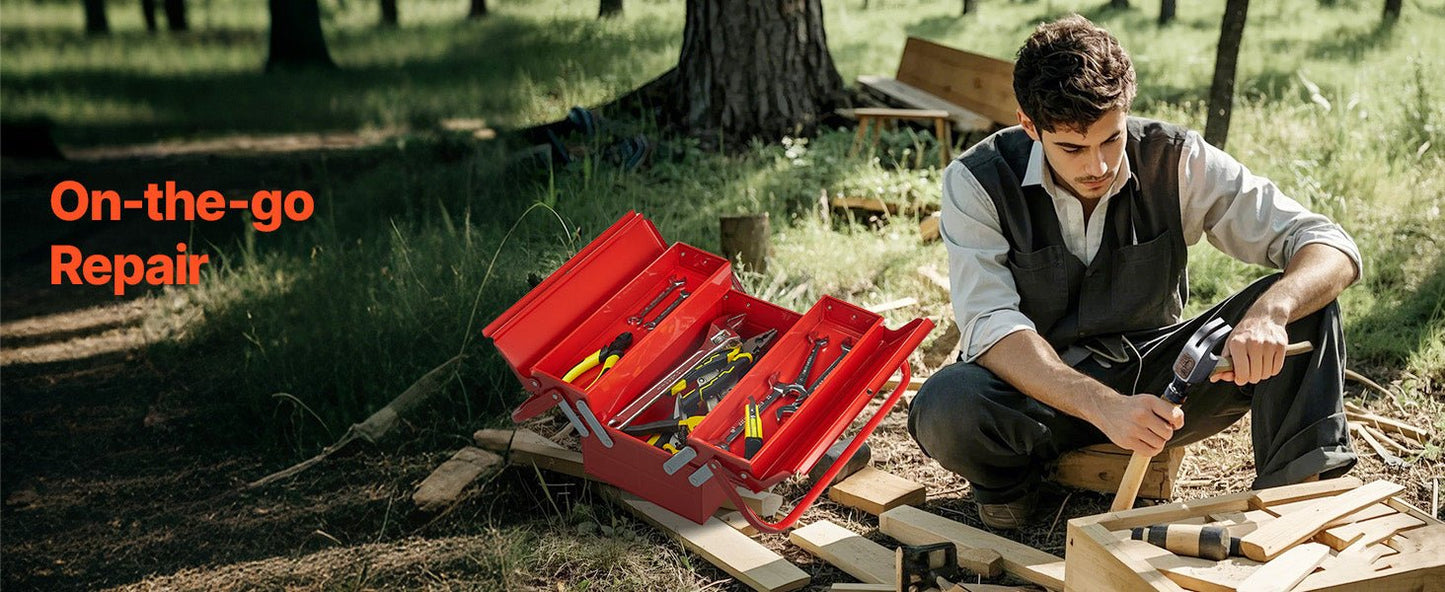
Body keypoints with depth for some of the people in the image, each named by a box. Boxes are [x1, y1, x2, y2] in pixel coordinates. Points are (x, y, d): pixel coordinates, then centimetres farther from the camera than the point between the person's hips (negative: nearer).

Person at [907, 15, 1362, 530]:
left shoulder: (1176, 161, -12)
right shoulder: (977, 183, -16)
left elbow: (1330, 247, -15)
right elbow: (991, 329, -26)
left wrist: (1270, 311, -39)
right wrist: (1105, 406, -42)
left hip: (1155, 381, 2)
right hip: (1042, 391, -2)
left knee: (1302, 302, -18)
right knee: (944, 408, -35)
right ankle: (1011, 480, -4)